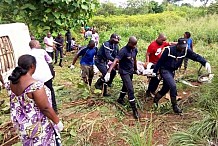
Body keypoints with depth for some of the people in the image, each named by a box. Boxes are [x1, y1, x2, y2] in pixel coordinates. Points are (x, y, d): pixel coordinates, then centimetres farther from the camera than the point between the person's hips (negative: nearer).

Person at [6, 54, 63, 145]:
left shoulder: (12, 82, -7)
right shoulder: (35, 85, -32)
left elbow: (15, 103, 7)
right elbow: (46, 108, -25)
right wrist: (57, 122, -11)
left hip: (22, 123, 7)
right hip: (37, 125, -7)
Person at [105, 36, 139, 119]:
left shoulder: (135, 49, -5)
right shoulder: (123, 51, -26)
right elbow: (115, 61, -35)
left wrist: (136, 69, 21)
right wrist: (108, 72, -45)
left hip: (131, 71, 7)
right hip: (124, 72, -7)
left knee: (126, 86, 24)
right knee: (131, 90, -11)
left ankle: (120, 99, 49)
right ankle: (134, 110, -4)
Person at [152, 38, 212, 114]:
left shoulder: (186, 51, -7)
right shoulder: (169, 50, -20)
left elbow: (195, 56, -15)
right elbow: (160, 61, -15)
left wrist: (205, 63, -32)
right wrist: (155, 71, -11)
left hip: (172, 71, 6)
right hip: (164, 70, -6)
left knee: (166, 88, 13)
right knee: (173, 86, -18)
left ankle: (155, 100, 35)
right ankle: (175, 106, -5)